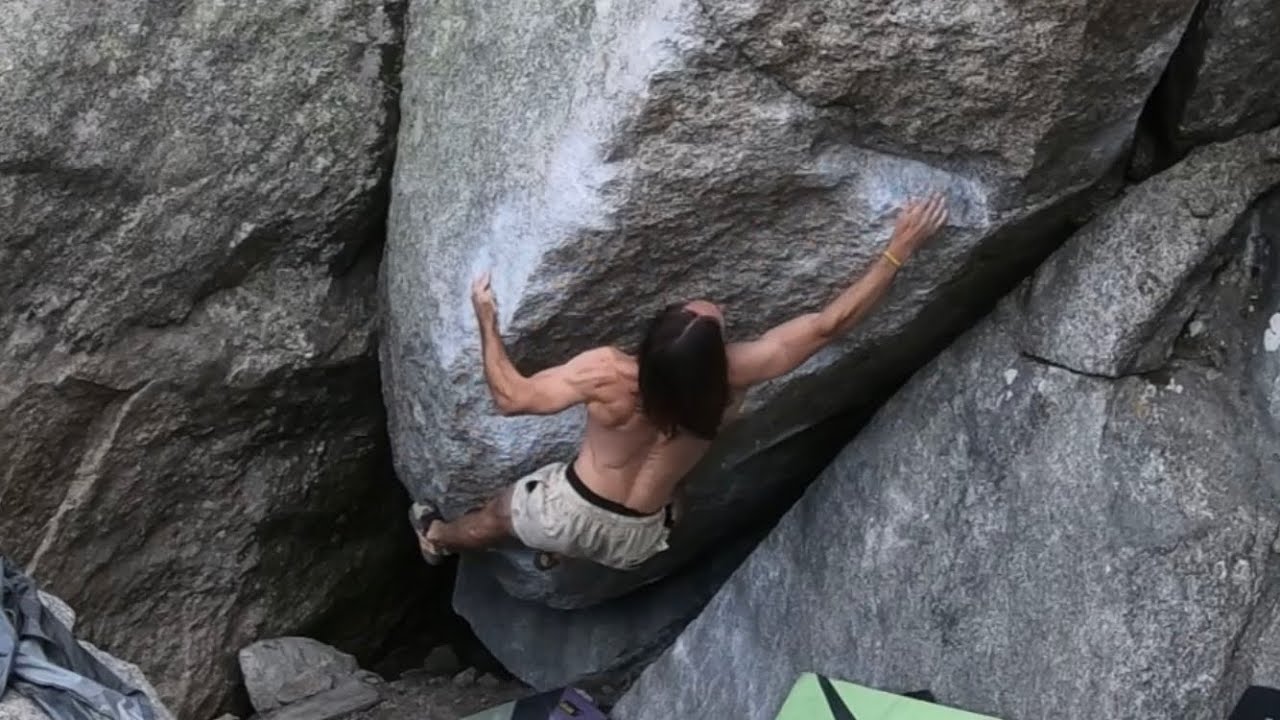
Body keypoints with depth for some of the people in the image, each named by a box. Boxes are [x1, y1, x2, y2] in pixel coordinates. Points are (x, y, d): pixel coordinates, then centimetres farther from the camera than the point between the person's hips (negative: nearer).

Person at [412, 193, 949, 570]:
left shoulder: (606, 374, -34)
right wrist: (900, 248, -21)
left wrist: (486, 319, -10)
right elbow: (830, 323, -25)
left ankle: (438, 540, 61)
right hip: (636, 541, 1)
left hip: (569, 512, -1)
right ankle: (561, 554, 61)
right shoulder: (733, 379, -29)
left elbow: (511, 397, -21)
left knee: (497, 515, 33)